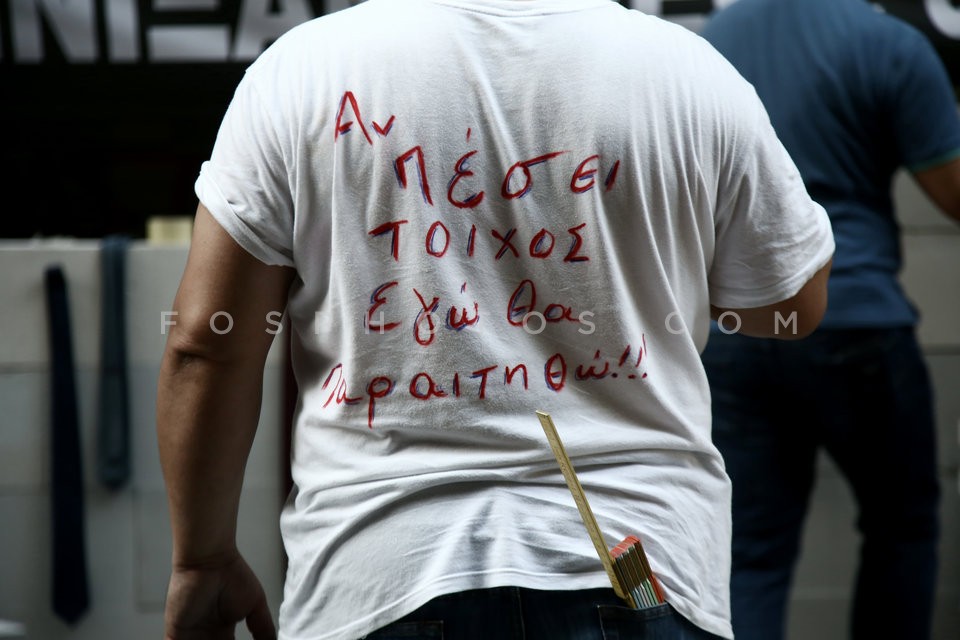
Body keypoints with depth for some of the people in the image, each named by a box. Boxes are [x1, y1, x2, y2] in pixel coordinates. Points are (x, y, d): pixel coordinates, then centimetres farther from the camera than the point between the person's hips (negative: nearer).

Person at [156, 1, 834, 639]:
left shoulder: (302, 67, -2)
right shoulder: (695, 71, 1)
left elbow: (205, 345, 0)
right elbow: (795, 304, 15)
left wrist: (204, 559, 11)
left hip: (375, 577, 0)